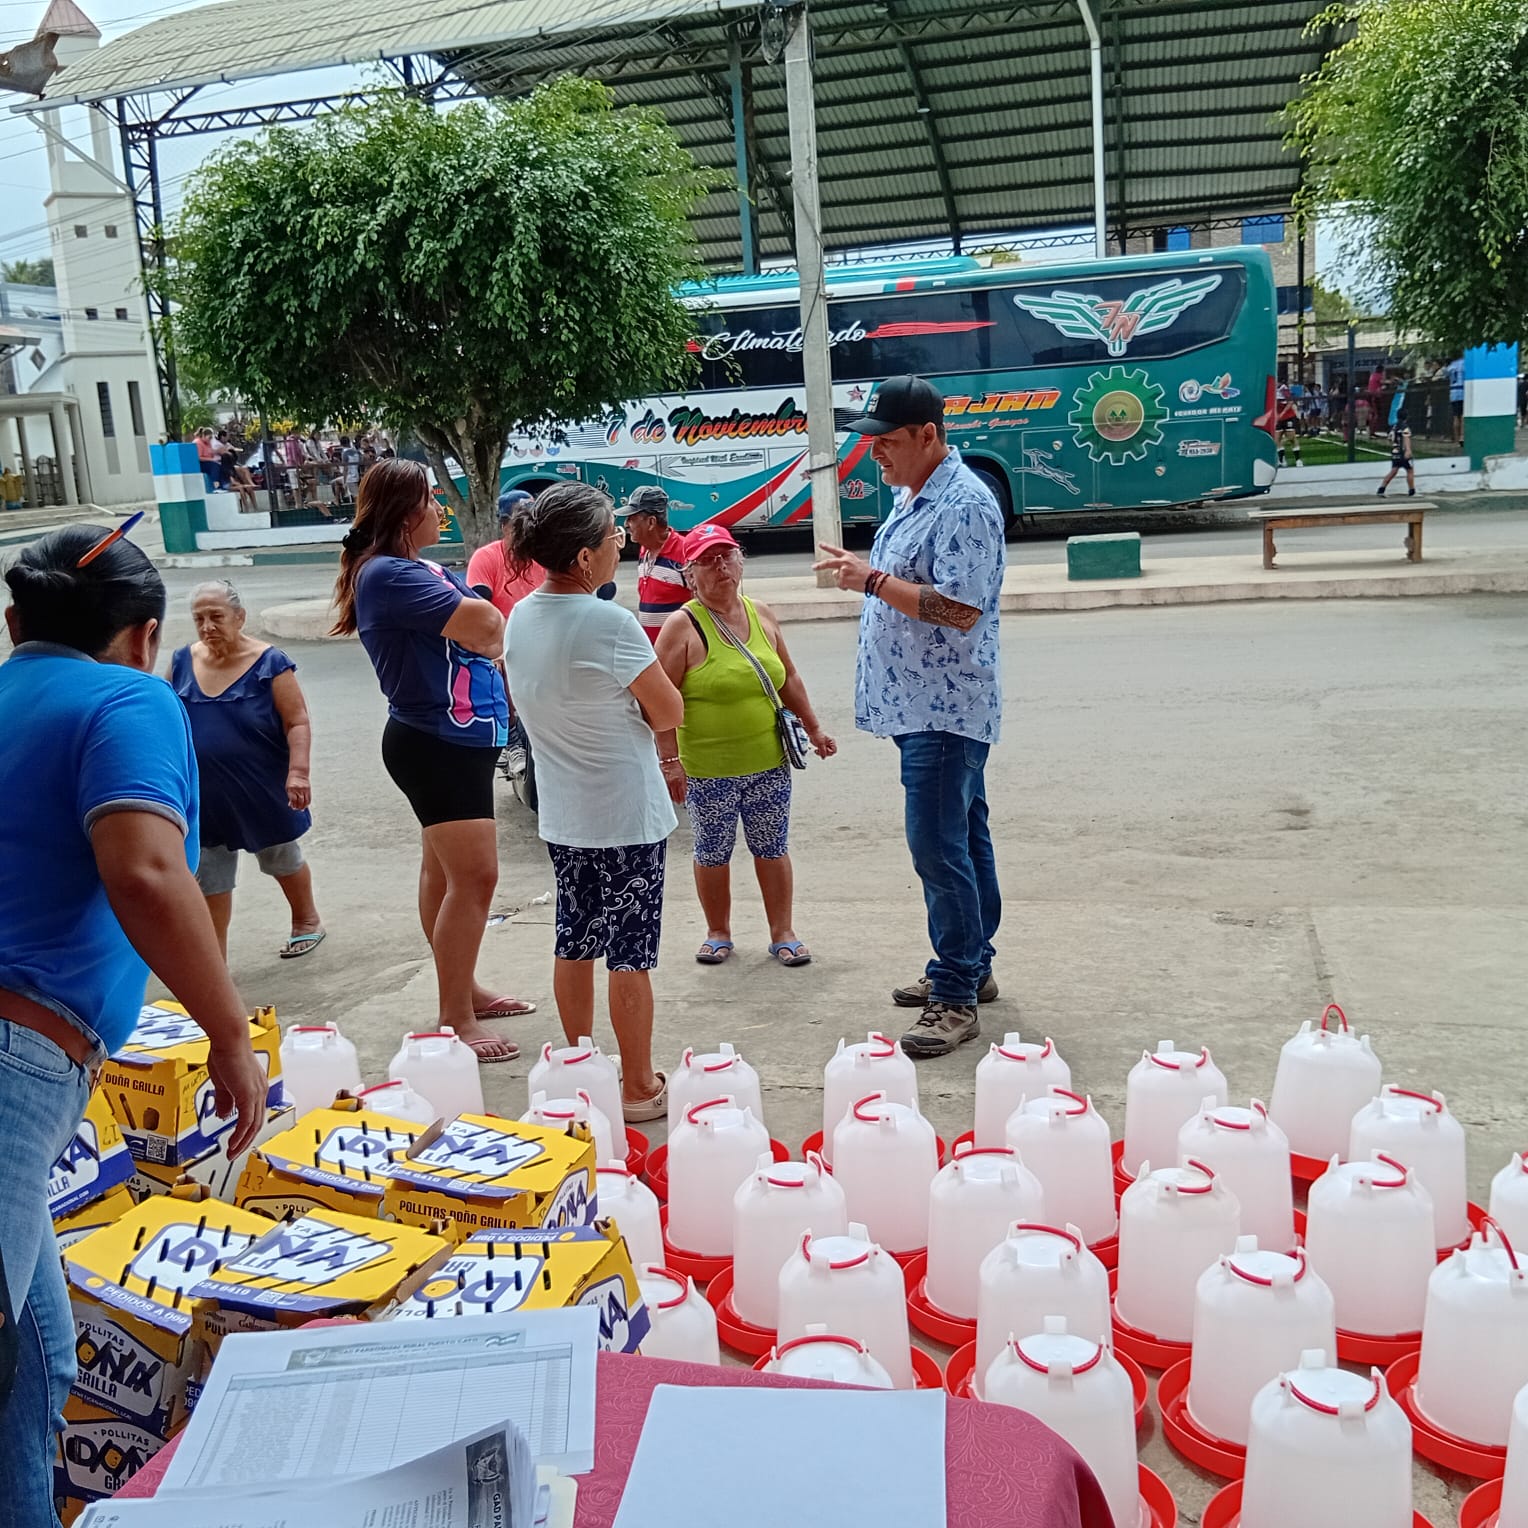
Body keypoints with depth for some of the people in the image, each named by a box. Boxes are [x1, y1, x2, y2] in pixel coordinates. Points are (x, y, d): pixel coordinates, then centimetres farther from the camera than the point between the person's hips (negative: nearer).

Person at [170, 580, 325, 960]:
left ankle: (307, 922, 41)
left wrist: (298, 772, -26)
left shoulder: (269, 662, -14)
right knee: (208, 875, 7)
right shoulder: (183, 661, -1)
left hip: (263, 790, -3)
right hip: (206, 794, 3)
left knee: (281, 858, 18)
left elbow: (297, 723, -15)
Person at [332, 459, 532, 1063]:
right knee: (474, 876, -9)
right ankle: (457, 1019, -2)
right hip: (436, 742, -10)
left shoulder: (423, 570, 13)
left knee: (444, 872, 18)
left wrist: (478, 632, -10)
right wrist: (487, 628, -3)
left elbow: (487, 632, 10)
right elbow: (485, 627, -24)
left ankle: (462, 990, 30)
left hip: (456, 739, 10)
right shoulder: (389, 575, -18)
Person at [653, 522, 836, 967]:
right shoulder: (683, 626, -9)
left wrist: (814, 729, 17)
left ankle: (782, 933, 22)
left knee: (772, 848, 10)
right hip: (707, 769, -4)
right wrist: (669, 761, -16)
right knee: (712, 852, 10)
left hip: (768, 761, 4)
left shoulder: (761, 615, 6)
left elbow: (788, 678, 17)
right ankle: (718, 932, 27)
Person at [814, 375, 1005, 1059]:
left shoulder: (964, 505, -18)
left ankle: (955, 995, -1)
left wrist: (874, 580, -23)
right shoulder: (912, 496, 15)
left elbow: (958, 609, -25)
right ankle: (971, 966, 27)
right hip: (922, 705, 10)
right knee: (963, 838, 16)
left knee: (939, 845, -9)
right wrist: (861, 571, 13)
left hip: (945, 710, -10)